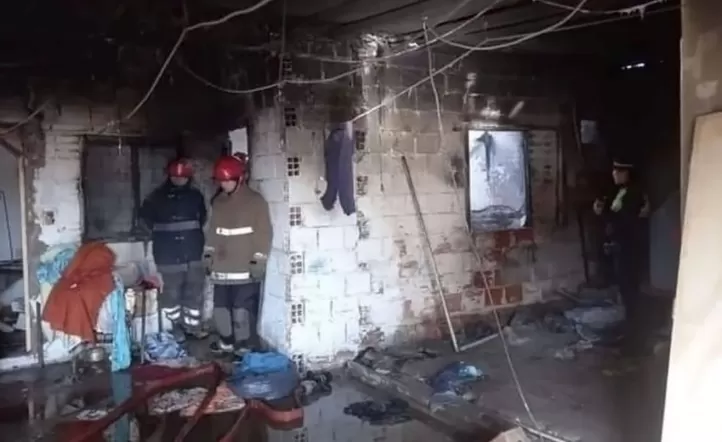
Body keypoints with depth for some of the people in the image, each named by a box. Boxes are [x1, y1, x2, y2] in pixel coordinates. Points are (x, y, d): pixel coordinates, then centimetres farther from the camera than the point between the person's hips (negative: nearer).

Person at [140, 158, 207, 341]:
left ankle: (193, 325, 19)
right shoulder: (158, 196, -2)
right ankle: (177, 326, 19)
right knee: (172, 291, 3)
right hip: (168, 254, -2)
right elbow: (145, 214, 13)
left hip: (193, 252, 3)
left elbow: (202, 216, 22)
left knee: (194, 291, 7)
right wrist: (159, 231, 7)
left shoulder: (196, 195, 5)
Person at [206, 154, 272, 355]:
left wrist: (258, 261, -12)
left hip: (245, 267, -6)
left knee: (243, 308, -3)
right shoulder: (217, 201, 12)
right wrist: (211, 256, 17)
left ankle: (243, 346, 11)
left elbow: (263, 233, -8)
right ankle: (226, 341, 29)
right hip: (222, 267, 6)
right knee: (220, 306, 12)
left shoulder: (255, 201, -7)